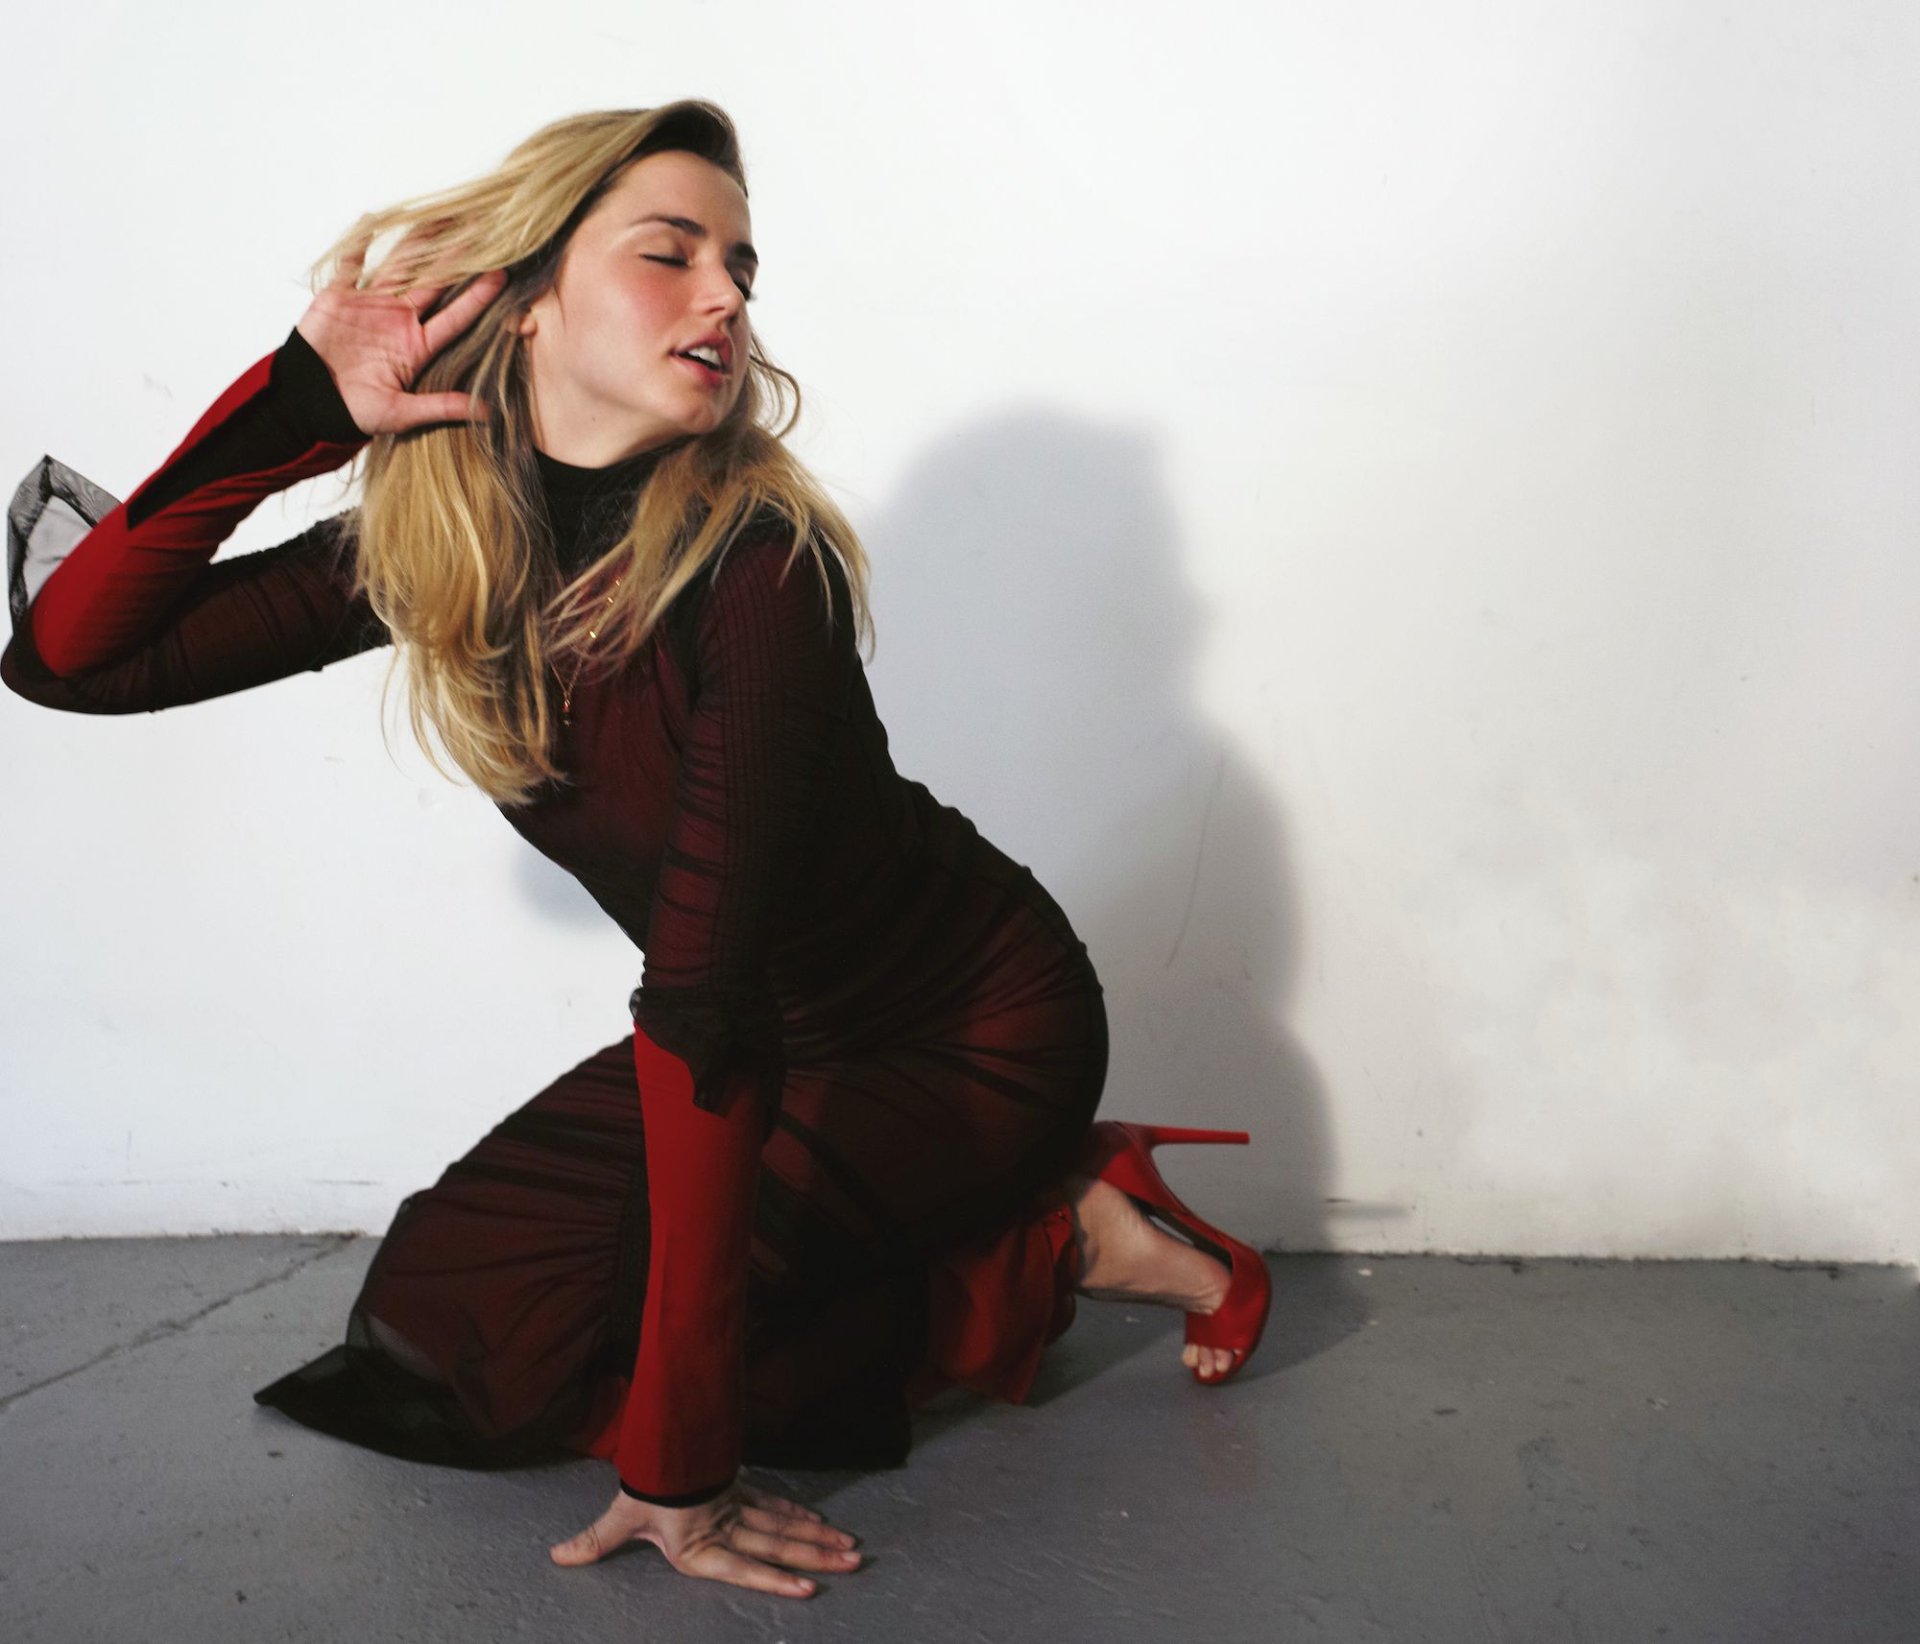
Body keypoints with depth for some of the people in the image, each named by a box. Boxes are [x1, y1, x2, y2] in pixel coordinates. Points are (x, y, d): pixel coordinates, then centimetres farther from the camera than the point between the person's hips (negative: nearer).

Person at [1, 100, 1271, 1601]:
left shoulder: (754, 567, -29)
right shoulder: (433, 549, -10)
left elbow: (702, 1000, -35)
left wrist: (677, 1463, -33)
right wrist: (291, 408, -20)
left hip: (979, 1036, -7)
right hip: (779, 1034, 7)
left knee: (527, 1342, -13)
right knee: (439, 1291, 5)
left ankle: (1054, 1247, -3)